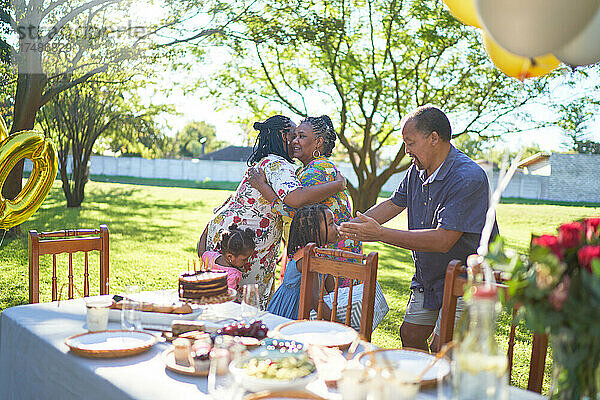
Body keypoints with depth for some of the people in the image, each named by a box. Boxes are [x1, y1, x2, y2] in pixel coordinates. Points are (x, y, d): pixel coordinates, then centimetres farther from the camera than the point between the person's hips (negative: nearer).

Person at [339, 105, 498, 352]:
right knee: (410, 336, 10)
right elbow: (393, 204, 15)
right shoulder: (417, 171, 2)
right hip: (429, 277, 8)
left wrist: (380, 234, -30)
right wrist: (347, 228, 7)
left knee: (441, 348, -12)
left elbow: (443, 240, -30)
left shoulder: (469, 178, -25)